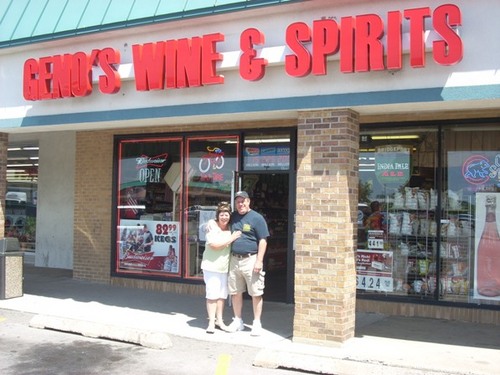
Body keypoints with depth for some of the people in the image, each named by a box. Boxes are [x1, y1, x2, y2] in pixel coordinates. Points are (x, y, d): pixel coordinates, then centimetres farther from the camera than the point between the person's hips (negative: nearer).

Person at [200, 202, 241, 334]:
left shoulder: (231, 228, 8)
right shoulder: (212, 226, -8)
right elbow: (214, 244, -20)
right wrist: (231, 239, -17)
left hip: (225, 266, 5)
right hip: (211, 265, -5)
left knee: (222, 294, 10)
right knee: (212, 294, -5)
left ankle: (219, 320, 21)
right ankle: (211, 322, 2)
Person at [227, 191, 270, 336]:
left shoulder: (257, 218, -5)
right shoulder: (233, 217, 12)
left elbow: (263, 241, -8)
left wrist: (259, 261, -15)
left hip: (251, 259, -6)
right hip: (234, 259, 6)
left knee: (256, 293, -1)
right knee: (235, 292, 11)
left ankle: (257, 323, 8)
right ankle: (238, 321, 24)